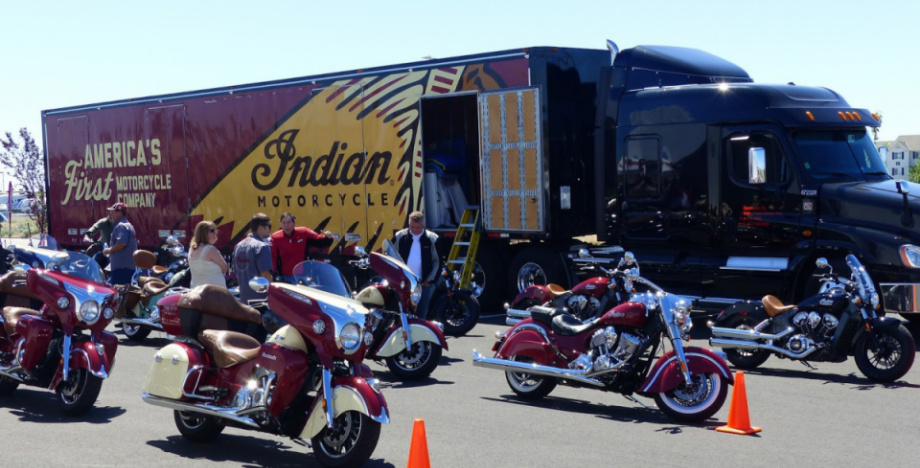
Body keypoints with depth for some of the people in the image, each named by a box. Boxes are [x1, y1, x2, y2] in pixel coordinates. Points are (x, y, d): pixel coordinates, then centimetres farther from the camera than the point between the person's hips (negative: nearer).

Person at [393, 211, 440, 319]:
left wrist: (430, 280, -2)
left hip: (423, 284, 0)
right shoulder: (399, 237, 0)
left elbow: (437, 261, 4)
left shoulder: (432, 239, -1)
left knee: (421, 316, 6)